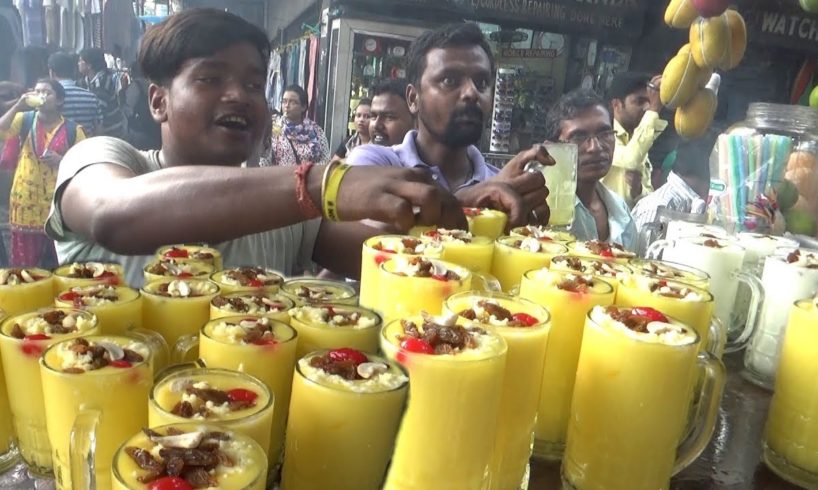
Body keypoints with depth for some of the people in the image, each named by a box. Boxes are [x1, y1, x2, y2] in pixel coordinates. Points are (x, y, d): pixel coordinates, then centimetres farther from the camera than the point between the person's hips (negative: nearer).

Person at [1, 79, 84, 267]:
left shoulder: (72, 130, 1)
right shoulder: (24, 120, 5)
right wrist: (17, 106, -16)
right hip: (25, 204, 1)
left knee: (60, 267, 9)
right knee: (24, 267, 8)